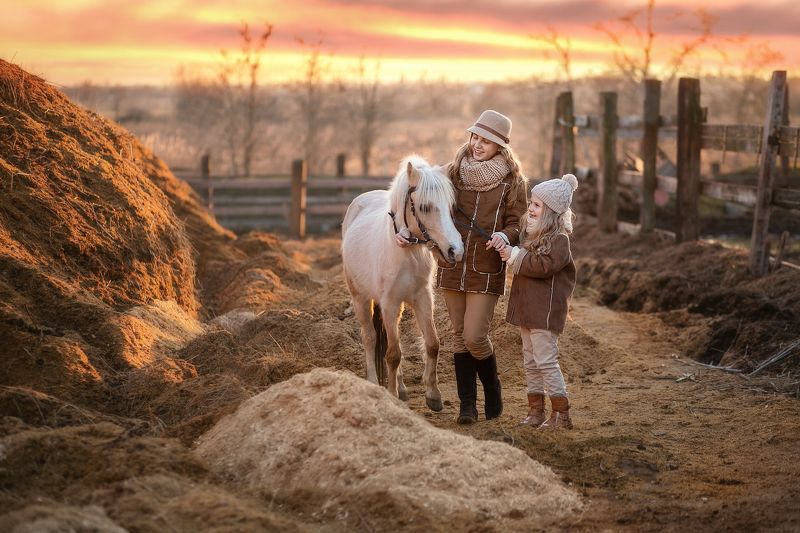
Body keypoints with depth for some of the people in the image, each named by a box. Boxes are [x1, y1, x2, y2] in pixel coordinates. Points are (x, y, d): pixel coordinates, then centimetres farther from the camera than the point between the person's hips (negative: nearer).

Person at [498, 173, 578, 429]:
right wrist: (509, 251, 6)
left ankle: (561, 414, -2)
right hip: (527, 307, 9)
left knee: (546, 361, -8)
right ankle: (536, 411, 19)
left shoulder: (559, 239, -13)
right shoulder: (530, 233, 13)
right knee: (530, 362, 12)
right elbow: (527, 263, 25)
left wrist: (515, 257, -19)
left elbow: (545, 265, -25)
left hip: (545, 309, -9)